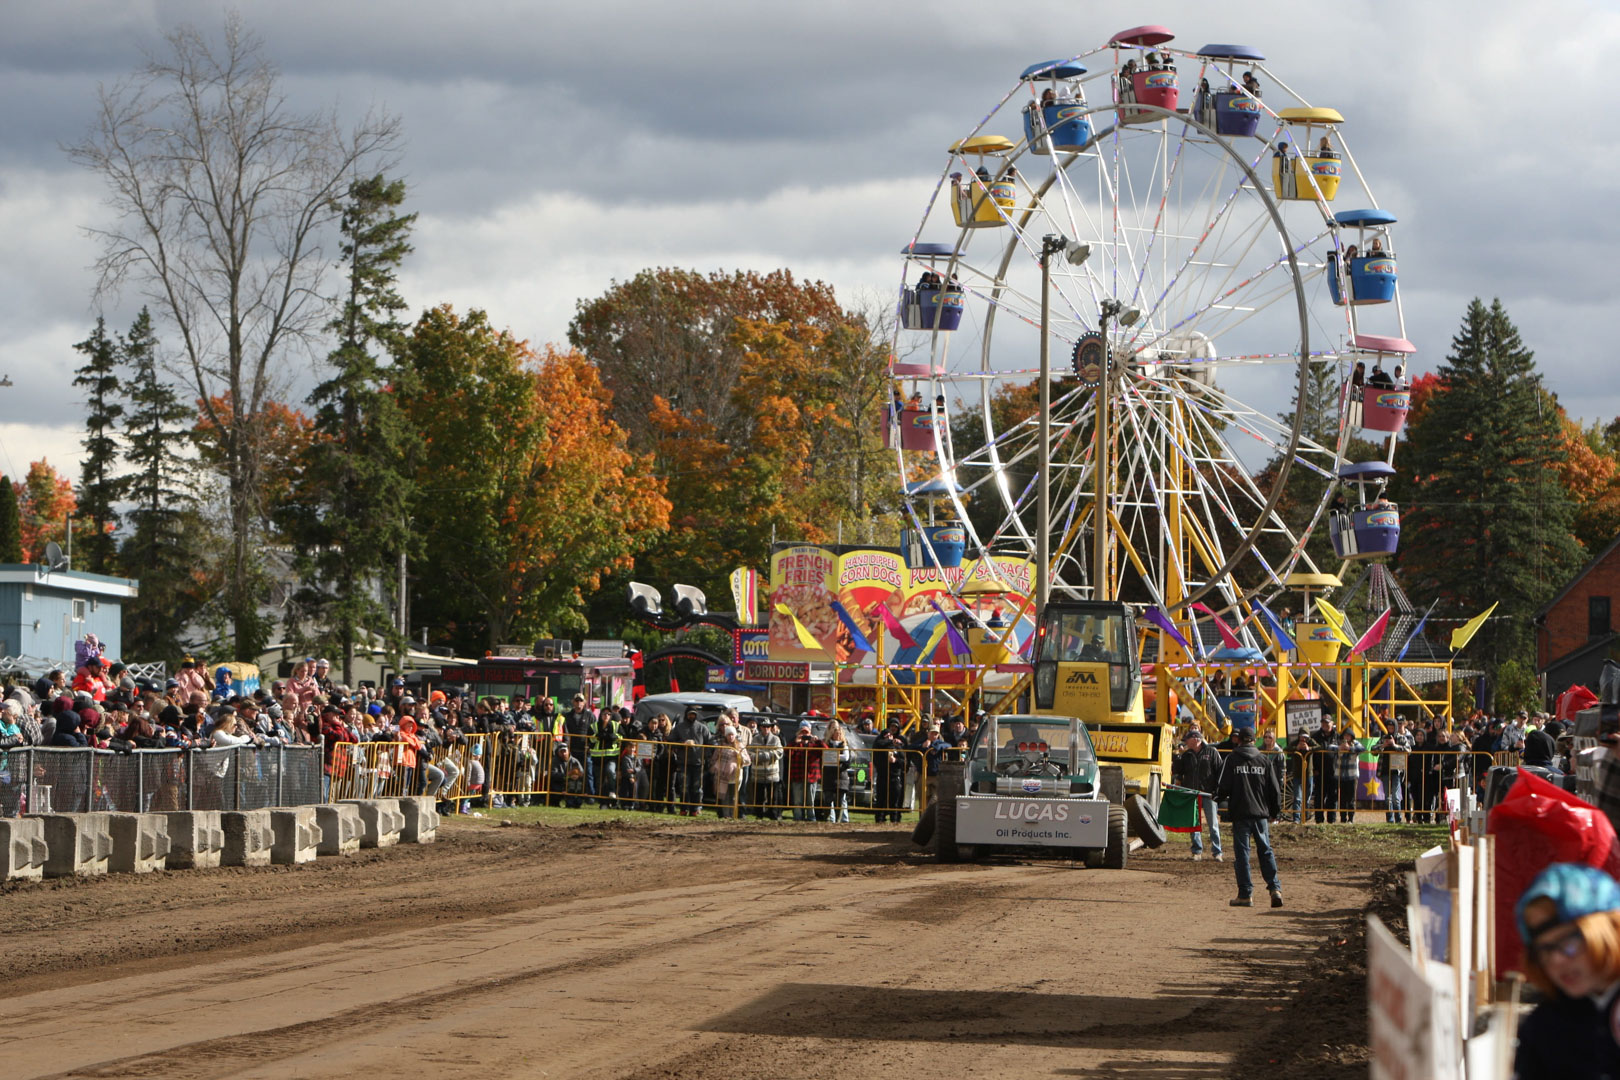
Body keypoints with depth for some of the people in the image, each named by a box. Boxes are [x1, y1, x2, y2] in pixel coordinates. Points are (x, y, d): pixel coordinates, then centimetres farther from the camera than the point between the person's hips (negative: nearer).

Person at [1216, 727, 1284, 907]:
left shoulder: (1232, 759, -2)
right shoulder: (1264, 761, 6)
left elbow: (1224, 787, -6)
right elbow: (1275, 790, 7)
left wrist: (1219, 796, 16)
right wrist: (1275, 811, 19)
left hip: (1240, 813, -3)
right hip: (1261, 813, 3)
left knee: (1242, 853, 1)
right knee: (1266, 851, 10)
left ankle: (1245, 894, -1)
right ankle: (1275, 888, -3)